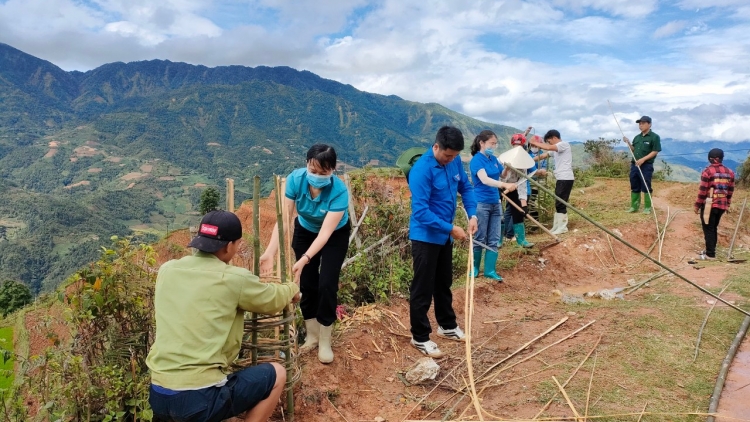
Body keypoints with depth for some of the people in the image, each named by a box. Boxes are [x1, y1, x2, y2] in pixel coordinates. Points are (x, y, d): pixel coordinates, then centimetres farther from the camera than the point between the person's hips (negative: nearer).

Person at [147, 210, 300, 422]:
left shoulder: (167, 270, 5)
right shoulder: (234, 278, -10)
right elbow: (273, 300, 8)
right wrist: (291, 290, 30)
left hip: (158, 397, 7)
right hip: (200, 398, -7)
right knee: (276, 374, 12)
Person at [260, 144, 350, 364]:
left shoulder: (339, 191, -36)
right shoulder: (295, 179, -29)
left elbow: (326, 232, -37)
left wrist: (304, 259, -49)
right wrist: (270, 253, -41)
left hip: (335, 235, -3)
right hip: (305, 231, 3)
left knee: (327, 284, -9)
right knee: (307, 283, 3)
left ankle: (325, 341, 8)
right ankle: (312, 335, 22)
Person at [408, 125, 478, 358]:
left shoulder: (455, 162, -3)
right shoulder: (421, 170, -25)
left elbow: (466, 187, 11)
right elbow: (421, 212, -27)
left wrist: (472, 214, -5)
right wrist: (451, 228, -24)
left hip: (445, 235, 8)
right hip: (425, 237, -8)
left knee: (444, 283, 21)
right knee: (423, 289, 2)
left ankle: (447, 326, 38)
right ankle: (420, 337, 15)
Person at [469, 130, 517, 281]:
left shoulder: (493, 159, 8)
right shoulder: (476, 160, -15)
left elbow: (501, 175, 23)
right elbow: (485, 180, -32)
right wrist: (504, 185, -43)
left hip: (495, 203, 7)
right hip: (481, 204, -7)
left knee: (494, 239, 7)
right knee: (480, 239, 3)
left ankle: (490, 270, 15)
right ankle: (474, 269, 19)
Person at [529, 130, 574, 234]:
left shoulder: (564, 144, -10)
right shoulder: (555, 149, 18)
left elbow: (548, 147, -24)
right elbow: (543, 156, 14)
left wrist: (535, 143, -13)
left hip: (566, 179, -10)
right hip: (560, 179, 10)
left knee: (560, 204, -6)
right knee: (558, 203, 12)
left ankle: (562, 227, 1)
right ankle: (557, 227, 18)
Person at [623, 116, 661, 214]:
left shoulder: (654, 137, -5)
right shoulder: (637, 137, 15)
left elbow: (655, 151, -10)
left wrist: (643, 159, -19)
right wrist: (628, 143, 3)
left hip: (646, 166, -7)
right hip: (634, 165, 7)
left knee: (646, 187, -2)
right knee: (634, 187, 9)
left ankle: (647, 207, 5)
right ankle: (634, 207, 16)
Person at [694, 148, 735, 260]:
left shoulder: (707, 171, -12)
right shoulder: (729, 172, 6)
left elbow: (702, 191, -12)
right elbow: (730, 191, 11)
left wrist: (697, 205, -4)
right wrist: (728, 205, 21)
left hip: (709, 205, -6)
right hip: (722, 205, 6)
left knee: (708, 229, 0)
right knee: (714, 228, 18)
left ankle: (710, 254, 0)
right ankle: (711, 250, 25)